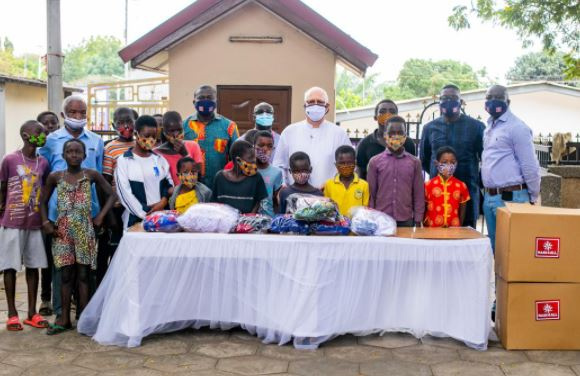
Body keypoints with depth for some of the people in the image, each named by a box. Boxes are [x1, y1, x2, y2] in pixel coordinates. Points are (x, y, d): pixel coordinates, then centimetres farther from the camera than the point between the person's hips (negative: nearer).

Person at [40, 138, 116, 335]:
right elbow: (44, 201, 14)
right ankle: (65, 318, 11)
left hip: (84, 231, -1)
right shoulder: (55, 177, 4)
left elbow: (111, 195, 4)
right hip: (62, 231, 1)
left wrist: (100, 216, -4)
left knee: (83, 274, 3)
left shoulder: (92, 175, 0)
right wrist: (45, 221, 0)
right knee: (66, 274, 4)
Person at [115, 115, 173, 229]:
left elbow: (169, 183, 14)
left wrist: (163, 201, -7)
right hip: (136, 219, -4)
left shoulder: (159, 159, 14)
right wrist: (145, 215, -13)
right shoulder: (124, 160, 0)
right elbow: (124, 193, -7)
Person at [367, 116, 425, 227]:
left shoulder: (414, 162, 3)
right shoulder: (375, 161, 2)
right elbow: (371, 194, 4)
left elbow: (418, 194, 5)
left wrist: (418, 221, 3)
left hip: (406, 220, 0)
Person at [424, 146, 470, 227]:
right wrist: (427, 229, -2)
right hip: (432, 229, -1)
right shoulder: (428, 185, -2)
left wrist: (459, 228, 2)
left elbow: (462, 211, 8)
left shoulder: (461, 186, 1)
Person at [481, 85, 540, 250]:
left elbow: (530, 166, -11)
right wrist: (487, 191, 15)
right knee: (495, 245, 15)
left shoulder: (517, 127, -10)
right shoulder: (489, 126, 15)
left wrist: (533, 198, -7)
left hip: (510, 197, -8)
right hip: (489, 197, 8)